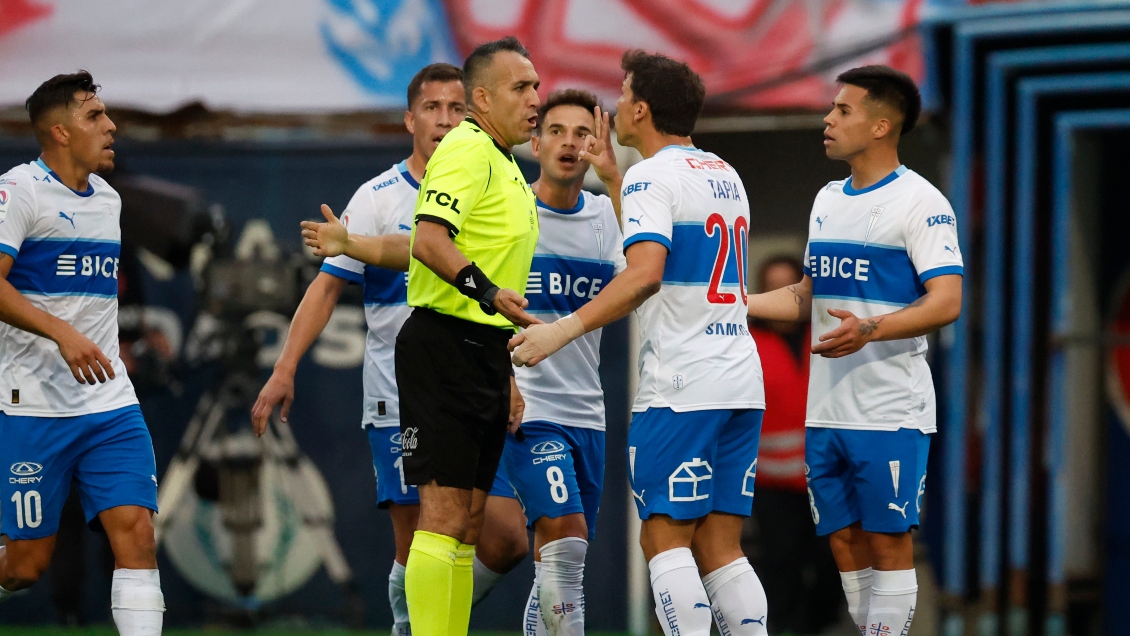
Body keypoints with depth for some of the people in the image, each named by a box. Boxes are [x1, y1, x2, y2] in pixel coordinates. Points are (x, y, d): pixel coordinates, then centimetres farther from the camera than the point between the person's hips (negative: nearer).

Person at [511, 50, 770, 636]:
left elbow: (645, 275, -23)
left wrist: (565, 330, -24)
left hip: (680, 386, -8)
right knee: (720, 548, 7)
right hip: (742, 383, 8)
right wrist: (611, 176, 36)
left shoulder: (652, 177, -8)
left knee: (666, 539, -5)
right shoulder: (726, 176, 17)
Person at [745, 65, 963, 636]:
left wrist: (872, 329, -31)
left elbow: (945, 303, -17)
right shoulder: (828, 199, 16)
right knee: (845, 542, 9)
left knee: (887, 541, -5)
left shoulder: (920, 203, -9)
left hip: (891, 413, -8)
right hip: (825, 411, 8)